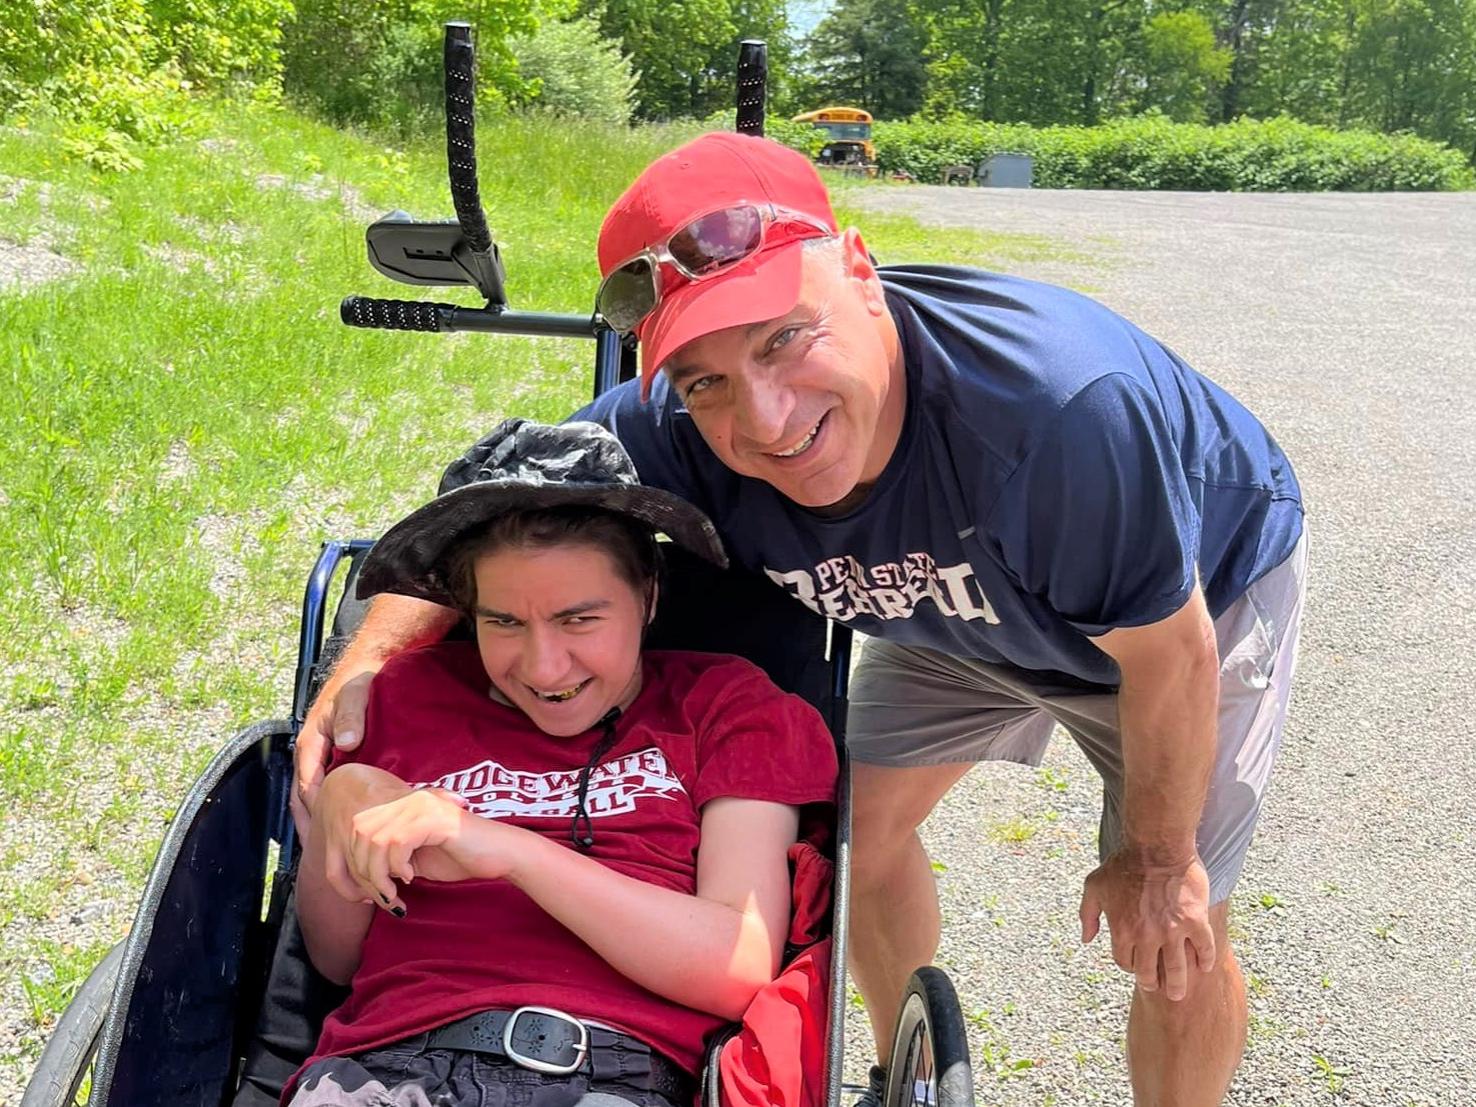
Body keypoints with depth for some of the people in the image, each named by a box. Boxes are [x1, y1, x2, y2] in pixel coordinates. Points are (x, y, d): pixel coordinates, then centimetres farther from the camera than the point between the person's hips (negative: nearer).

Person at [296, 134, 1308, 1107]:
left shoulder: (1061, 403, -46)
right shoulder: (674, 436, -32)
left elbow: (1169, 650, -31)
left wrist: (1158, 858, -14)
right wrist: (367, 661, -36)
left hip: (1204, 584, -4)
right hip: (964, 608, 4)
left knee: (1173, 938, -5)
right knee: (861, 823, 10)